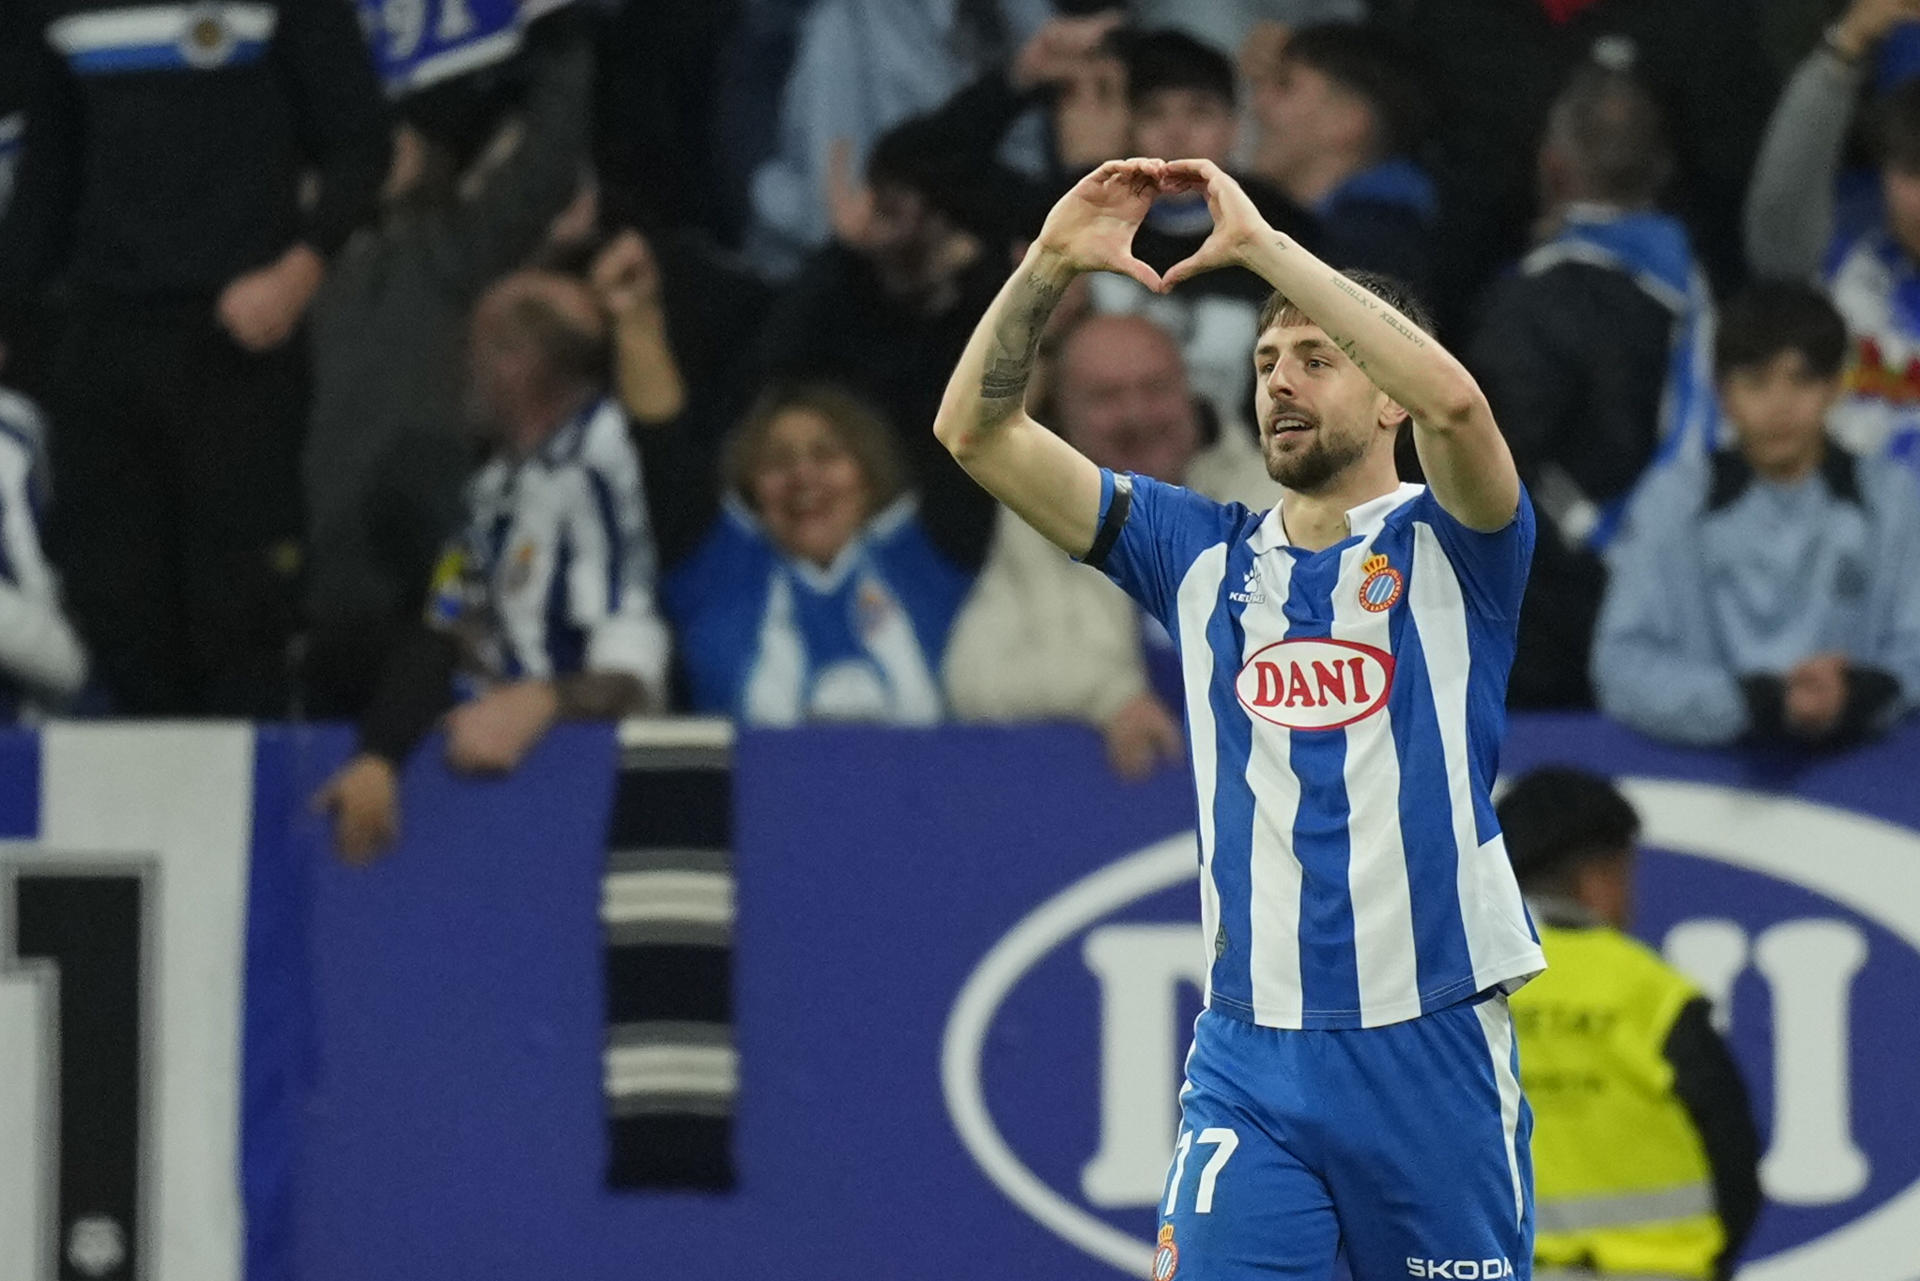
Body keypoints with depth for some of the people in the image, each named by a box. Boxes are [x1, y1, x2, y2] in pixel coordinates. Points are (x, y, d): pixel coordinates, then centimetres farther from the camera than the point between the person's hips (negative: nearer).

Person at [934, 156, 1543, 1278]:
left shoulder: (1452, 549, 0)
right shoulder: (1203, 555, 11)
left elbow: (1454, 400, -23)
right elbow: (975, 430, 7)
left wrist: (1264, 245, -19)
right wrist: (1050, 263, -8)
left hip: (1434, 1049, -2)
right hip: (1251, 1059, 2)